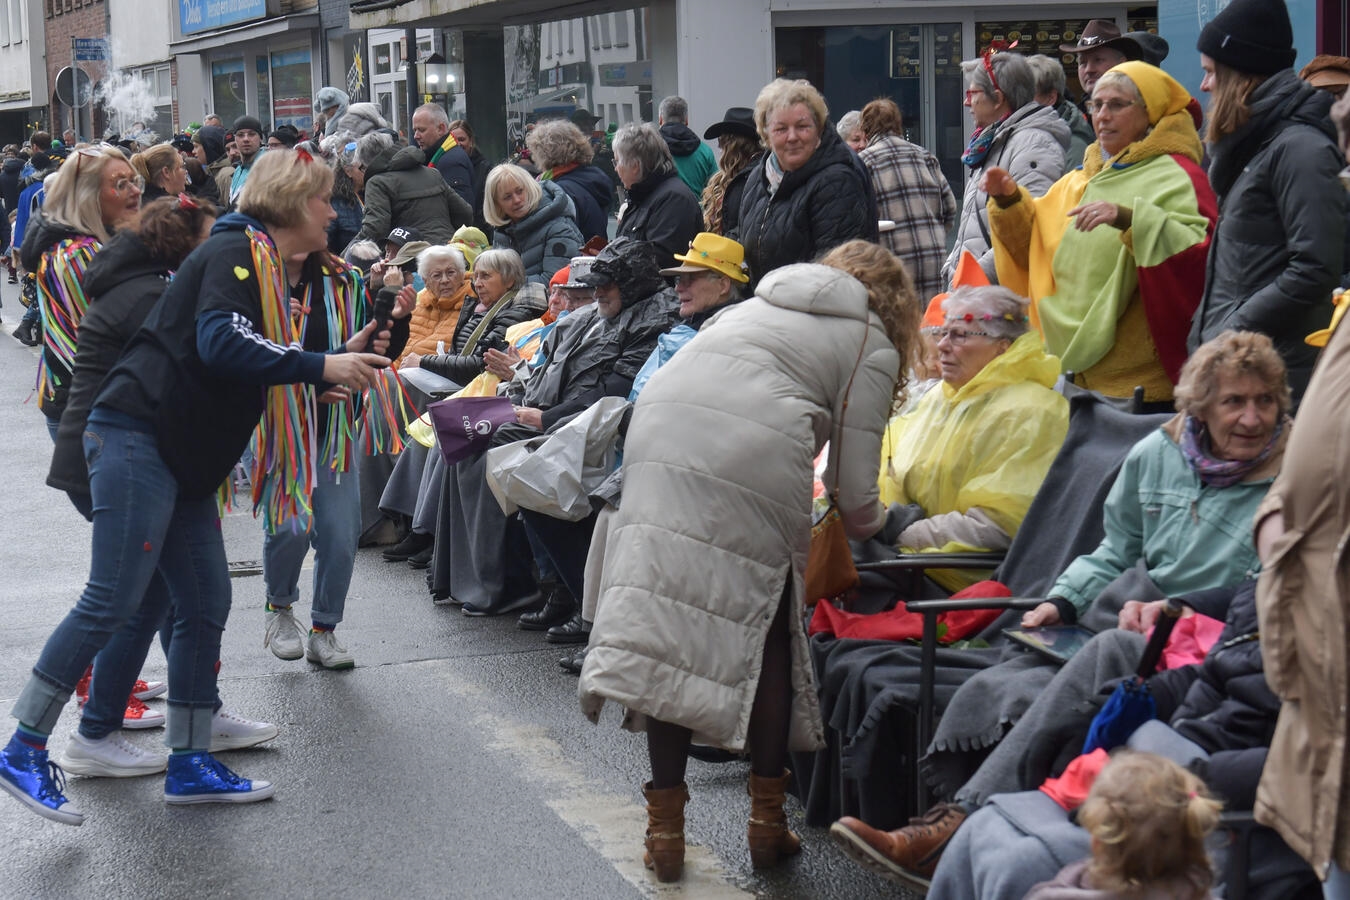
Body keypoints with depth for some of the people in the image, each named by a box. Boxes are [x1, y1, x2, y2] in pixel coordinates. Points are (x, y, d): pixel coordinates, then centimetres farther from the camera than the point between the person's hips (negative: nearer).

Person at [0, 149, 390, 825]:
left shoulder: (267, 268, 21)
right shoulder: (236, 251, -9)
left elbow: (253, 366, 26)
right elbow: (221, 342, -25)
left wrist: (337, 367, 17)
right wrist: (320, 366, -22)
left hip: (184, 460, 10)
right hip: (138, 435, -10)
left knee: (205, 604, 7)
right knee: (113, 600, -12)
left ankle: (189, 765, 14)